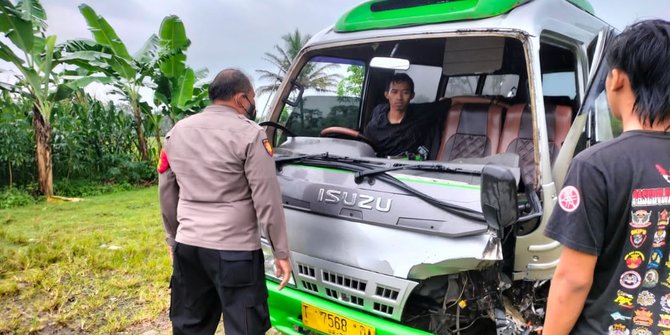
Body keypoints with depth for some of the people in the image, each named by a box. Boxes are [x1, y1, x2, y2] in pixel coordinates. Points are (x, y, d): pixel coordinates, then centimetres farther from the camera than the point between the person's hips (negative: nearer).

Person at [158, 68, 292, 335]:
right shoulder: (249, 134, -10)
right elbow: (267, 200, -11)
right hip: (234, 250, -6)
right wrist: (281, 252, -4)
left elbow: (167, 195, 15)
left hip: (187, 246, 6)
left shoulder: (176, 132, 9)